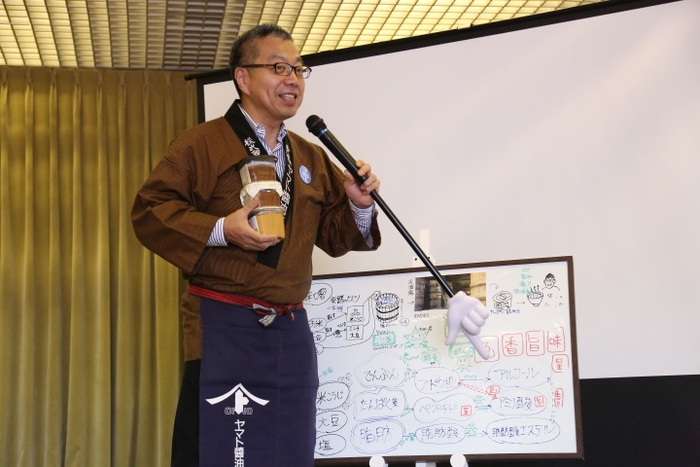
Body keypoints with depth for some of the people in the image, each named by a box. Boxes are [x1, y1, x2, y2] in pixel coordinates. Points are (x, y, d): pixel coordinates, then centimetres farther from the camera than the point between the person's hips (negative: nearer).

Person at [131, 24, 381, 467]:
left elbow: (333, 236, 17)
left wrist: (358, 205, -4)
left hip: (292, 331, 6)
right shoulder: (202, 144, -3)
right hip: (224, 327, -6)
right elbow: (149, 212, -9)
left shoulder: (312, 158, 16)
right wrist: (220, 231, -21)